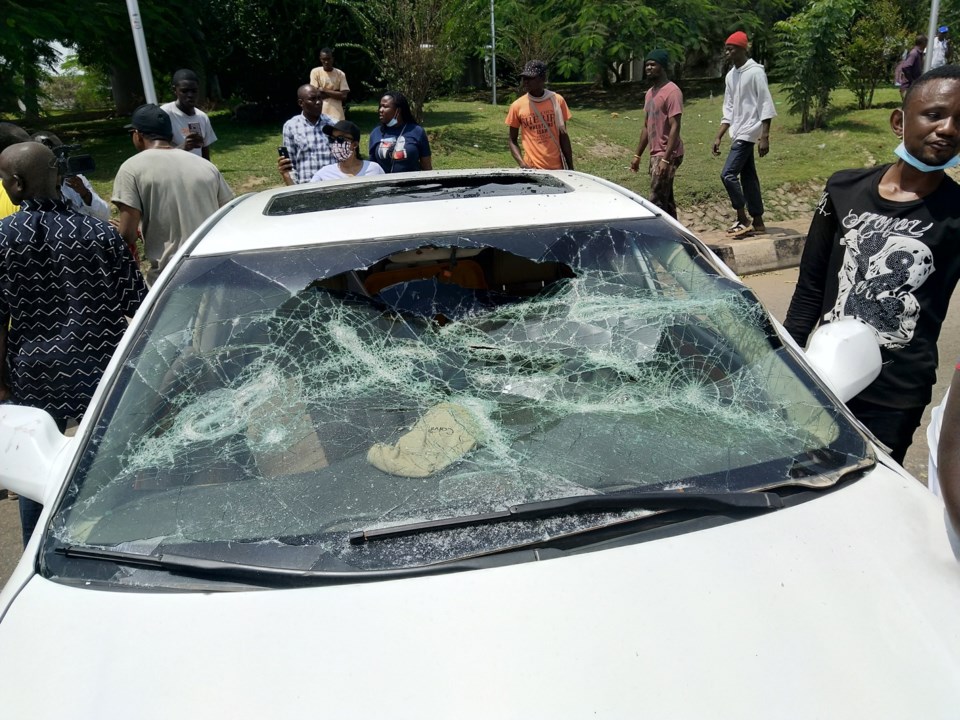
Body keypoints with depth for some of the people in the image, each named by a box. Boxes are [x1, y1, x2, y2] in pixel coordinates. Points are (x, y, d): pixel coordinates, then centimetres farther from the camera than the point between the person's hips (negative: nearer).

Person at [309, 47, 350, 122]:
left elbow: (344, 96, -5)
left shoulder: (340, 74, 4)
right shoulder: (315, 72, 1)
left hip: (337, 115, 2)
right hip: (321, 114, -2)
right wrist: (335, 93, -8)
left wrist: (324, 90, -7)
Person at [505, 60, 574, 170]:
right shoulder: (517, 106, -2)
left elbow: (563, 136, 6)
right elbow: (513, 141, 4)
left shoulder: (557, 100, 0)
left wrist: (570, 167, 5)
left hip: (557, 167, 1)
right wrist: (522, 164, -12)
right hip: (532, 169, -1)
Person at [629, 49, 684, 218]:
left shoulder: (672, 92, -13)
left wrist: (665, 159, -25)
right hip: (655, 155, 9)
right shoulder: (650, 93, 15)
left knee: (656, 201, -11)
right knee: (665, 200, 12)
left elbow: (675, 128, -19)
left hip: (667, 155, -9)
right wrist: (638, 155, 18)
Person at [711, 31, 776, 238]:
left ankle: (743, 220, -6)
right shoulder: (730, 75, 12)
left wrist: (764, 137, -19)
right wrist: (719, 137, 12)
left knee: (728, 173, -15)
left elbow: (766, 106, -13)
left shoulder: (755, 72, -11)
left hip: (749, 132, -8)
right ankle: (757, 221, 15)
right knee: (748, 176, 9)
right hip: (738, 133, 8)